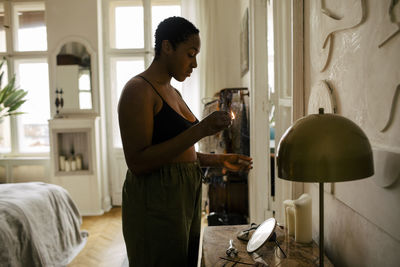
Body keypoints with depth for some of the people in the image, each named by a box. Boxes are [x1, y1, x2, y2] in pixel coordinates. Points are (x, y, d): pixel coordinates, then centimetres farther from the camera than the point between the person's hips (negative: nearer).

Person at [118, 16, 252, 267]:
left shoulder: (173, 92, 15)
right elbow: (137, 163, -22)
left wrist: (220, 160, 9)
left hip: (186, 199, 9)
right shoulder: (138, 90, -13)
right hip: (156, 202, -9)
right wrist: (199, 130, -25)